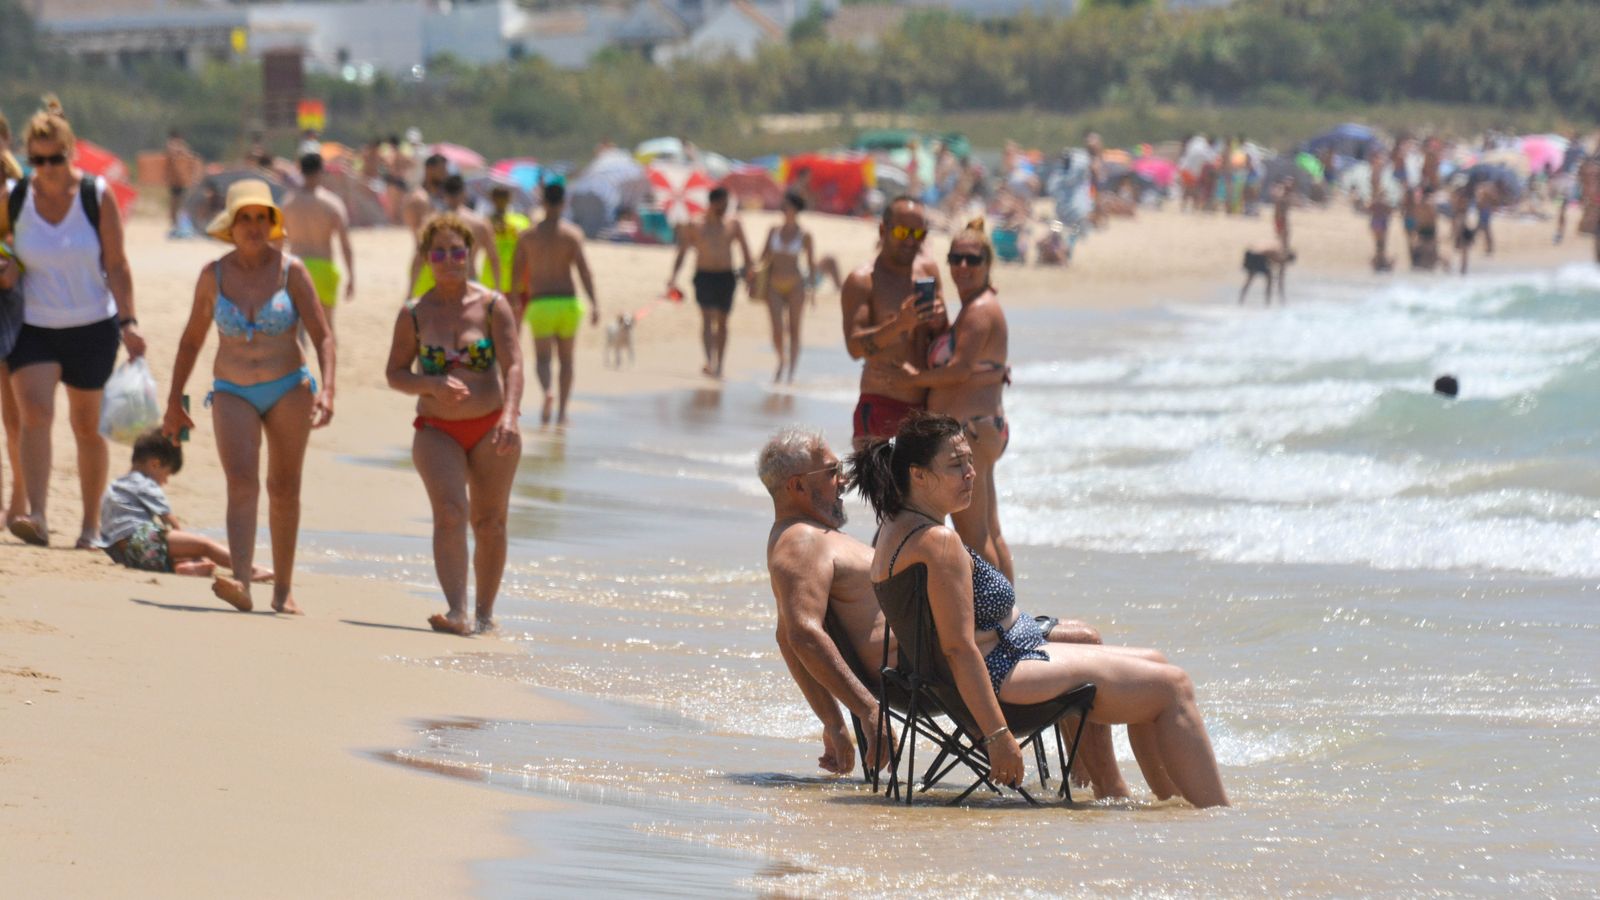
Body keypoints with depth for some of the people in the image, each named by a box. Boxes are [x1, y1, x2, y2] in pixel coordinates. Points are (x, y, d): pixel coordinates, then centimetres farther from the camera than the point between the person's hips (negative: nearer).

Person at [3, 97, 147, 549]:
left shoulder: (96, 196, -7)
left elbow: (116, 265, -6)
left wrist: (127, 321, -11)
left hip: (93, 328, -1)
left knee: (87, 426, 8)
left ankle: (91, 525, 21)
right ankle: (37, 517, -30)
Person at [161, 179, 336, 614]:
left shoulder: (291, 271, -5)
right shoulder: (214, 275, 0)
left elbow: (322, 335, -6)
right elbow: (191, 340, 11)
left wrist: (327, 390, -21)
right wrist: (174, 400, 12)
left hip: (288, 390, 0)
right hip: (233, 393, 0)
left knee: (284, 490, 8)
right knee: (241, 482, -18)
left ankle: (283, 589, 19)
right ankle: (241, 582, -33)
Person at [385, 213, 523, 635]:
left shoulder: (492, 306, -1)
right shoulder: (414, 314, 3)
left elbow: (513, 365, -9)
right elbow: (395, 374, 4)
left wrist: (509, 417, -25)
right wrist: (433, 385, -16)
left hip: (490, 430, 0)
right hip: (437, 431, 0)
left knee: (488, 522, 4)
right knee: (450, 513, -19)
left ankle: (485, 612, 19)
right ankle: (456, 612, -28)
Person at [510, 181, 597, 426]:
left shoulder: (528, 235, 3)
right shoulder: (572, 233, -4)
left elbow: (516, 271, 8)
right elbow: (583, 269, -13)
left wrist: (516, 302, 22)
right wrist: (594, 304, -17)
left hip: (540, 303, 0)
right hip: (567, 302, 0)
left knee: (543, 358, -2)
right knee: (566, 359, 15)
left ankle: (547, 392, -33)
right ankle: (562, 411, 16)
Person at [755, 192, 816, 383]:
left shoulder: (804, 235, -1)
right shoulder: (774, 230, 8)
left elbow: (811, 263, 2)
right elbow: (765, 257, 12)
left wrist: (811, 289, -6)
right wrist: (763, 285, 4)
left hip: (795, 285, -2)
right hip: (775, 286, 2)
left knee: (794, 329, 1)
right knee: (777, 329, -6)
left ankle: (791, 370, 9)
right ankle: (782, 361, 19)